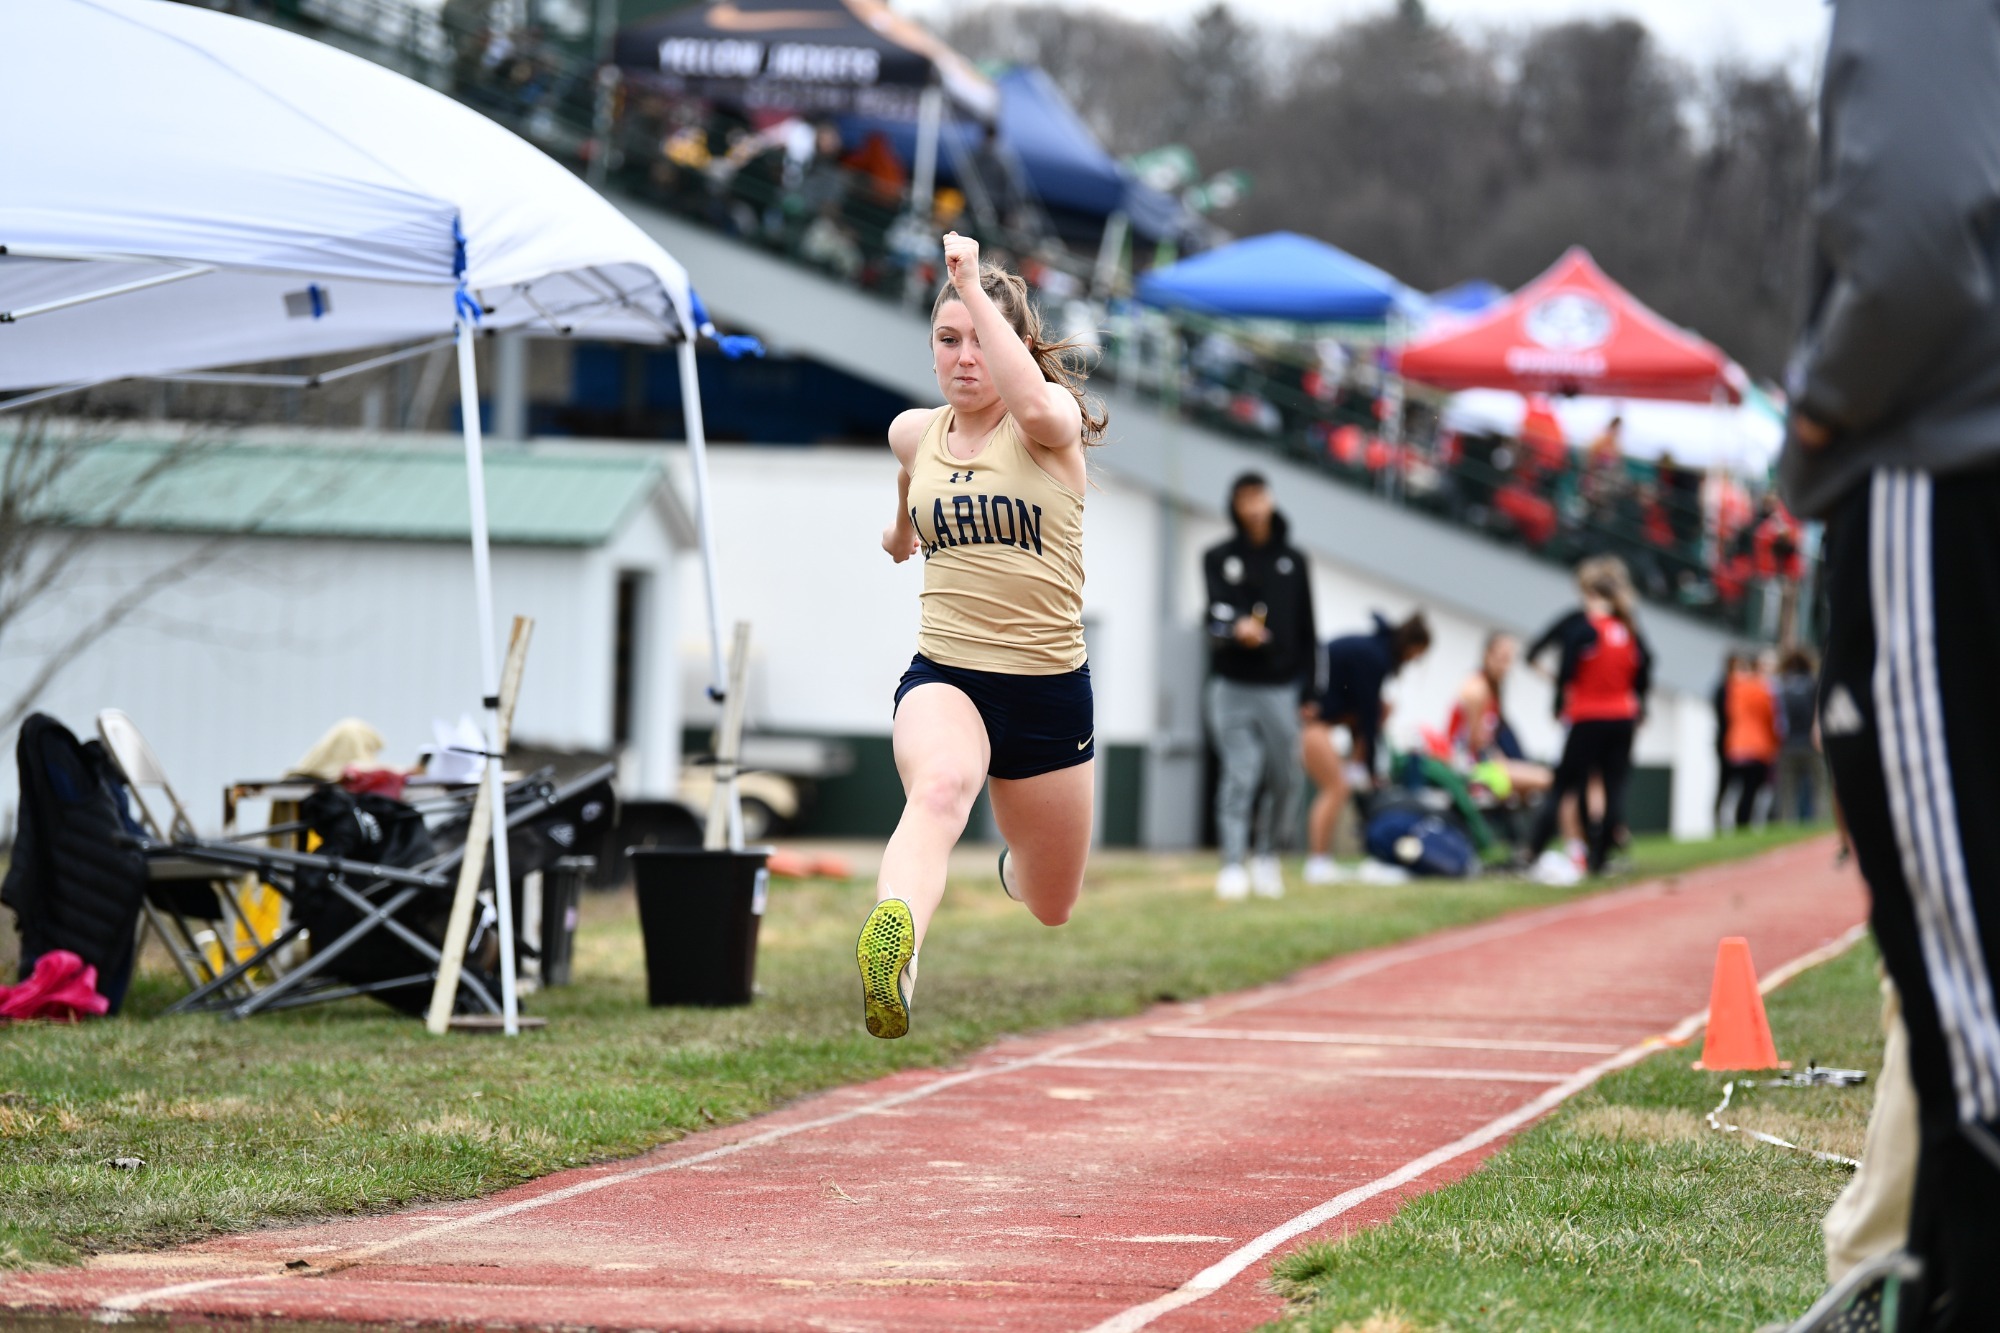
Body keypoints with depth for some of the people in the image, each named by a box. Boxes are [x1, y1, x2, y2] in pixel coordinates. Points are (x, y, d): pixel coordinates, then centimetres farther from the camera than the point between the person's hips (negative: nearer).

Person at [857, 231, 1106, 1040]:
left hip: (1050, 690, -1)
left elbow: (1037, 407, -36)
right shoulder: (913, 433, 5)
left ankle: (1016, 866, 57)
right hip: (944, 676, 1)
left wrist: (975, 288, -34)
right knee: (940, 786, -37)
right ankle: (890, 953, -66)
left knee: (1051, 907, 17)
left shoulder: (1054, 424, -8)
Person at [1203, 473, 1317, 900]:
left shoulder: (1293, 561, 11)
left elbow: (1306, 632, 11)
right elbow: (1216, 612, -11)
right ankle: (1233, 864, -7)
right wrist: (1234, 629, -35)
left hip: (1280, 688, 2)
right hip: (1232, 687, -2)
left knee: (1285, 779, 3)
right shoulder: (1219, 558, 5)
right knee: (1239, 776, -8)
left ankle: (1266, 854, 21)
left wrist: (1307, 691, 6)